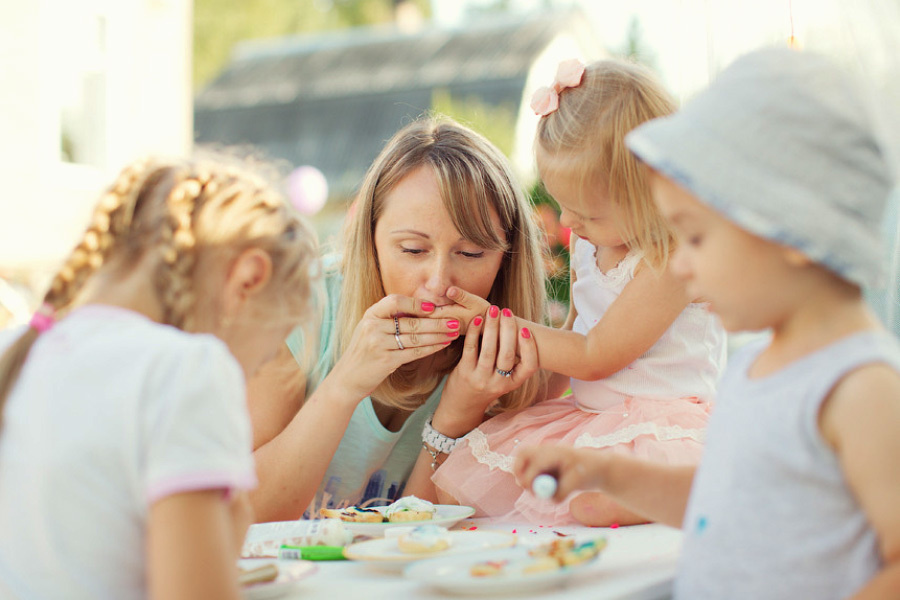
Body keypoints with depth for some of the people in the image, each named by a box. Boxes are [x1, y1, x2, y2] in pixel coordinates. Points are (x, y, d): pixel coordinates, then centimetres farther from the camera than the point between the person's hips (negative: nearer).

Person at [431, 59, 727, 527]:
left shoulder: (673, 260, -18)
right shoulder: (589, 243, 8)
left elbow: (594, 357, -14)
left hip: (660, 425, -7)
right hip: (581, 414, 7)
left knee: (593, 501, -37)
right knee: (451, 482, -9)